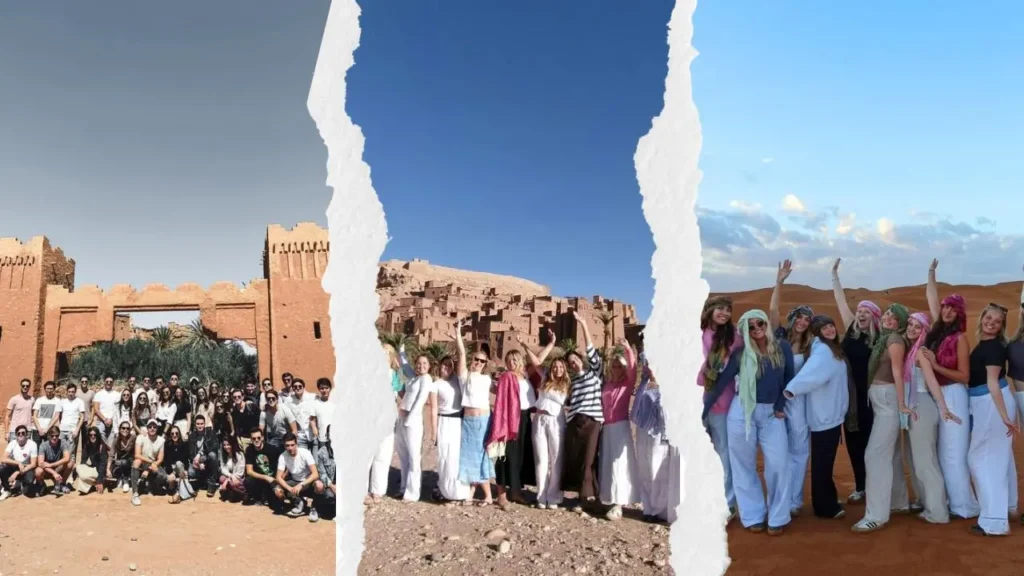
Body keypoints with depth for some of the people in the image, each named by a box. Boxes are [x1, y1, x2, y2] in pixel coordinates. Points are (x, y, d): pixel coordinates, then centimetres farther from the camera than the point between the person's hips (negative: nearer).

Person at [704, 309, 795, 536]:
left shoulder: (782, 348, -1)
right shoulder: (740, 353, -4)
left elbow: (789, 378, 8)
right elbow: (721, 383, -4)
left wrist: (781, 406, 1)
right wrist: (702, 412, -5)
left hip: (772, 413, 1)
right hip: (743, 412, -1)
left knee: (778, 464, -3)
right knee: (745, 466, 5)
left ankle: (777, 517, 11)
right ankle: (753, 515, 17)